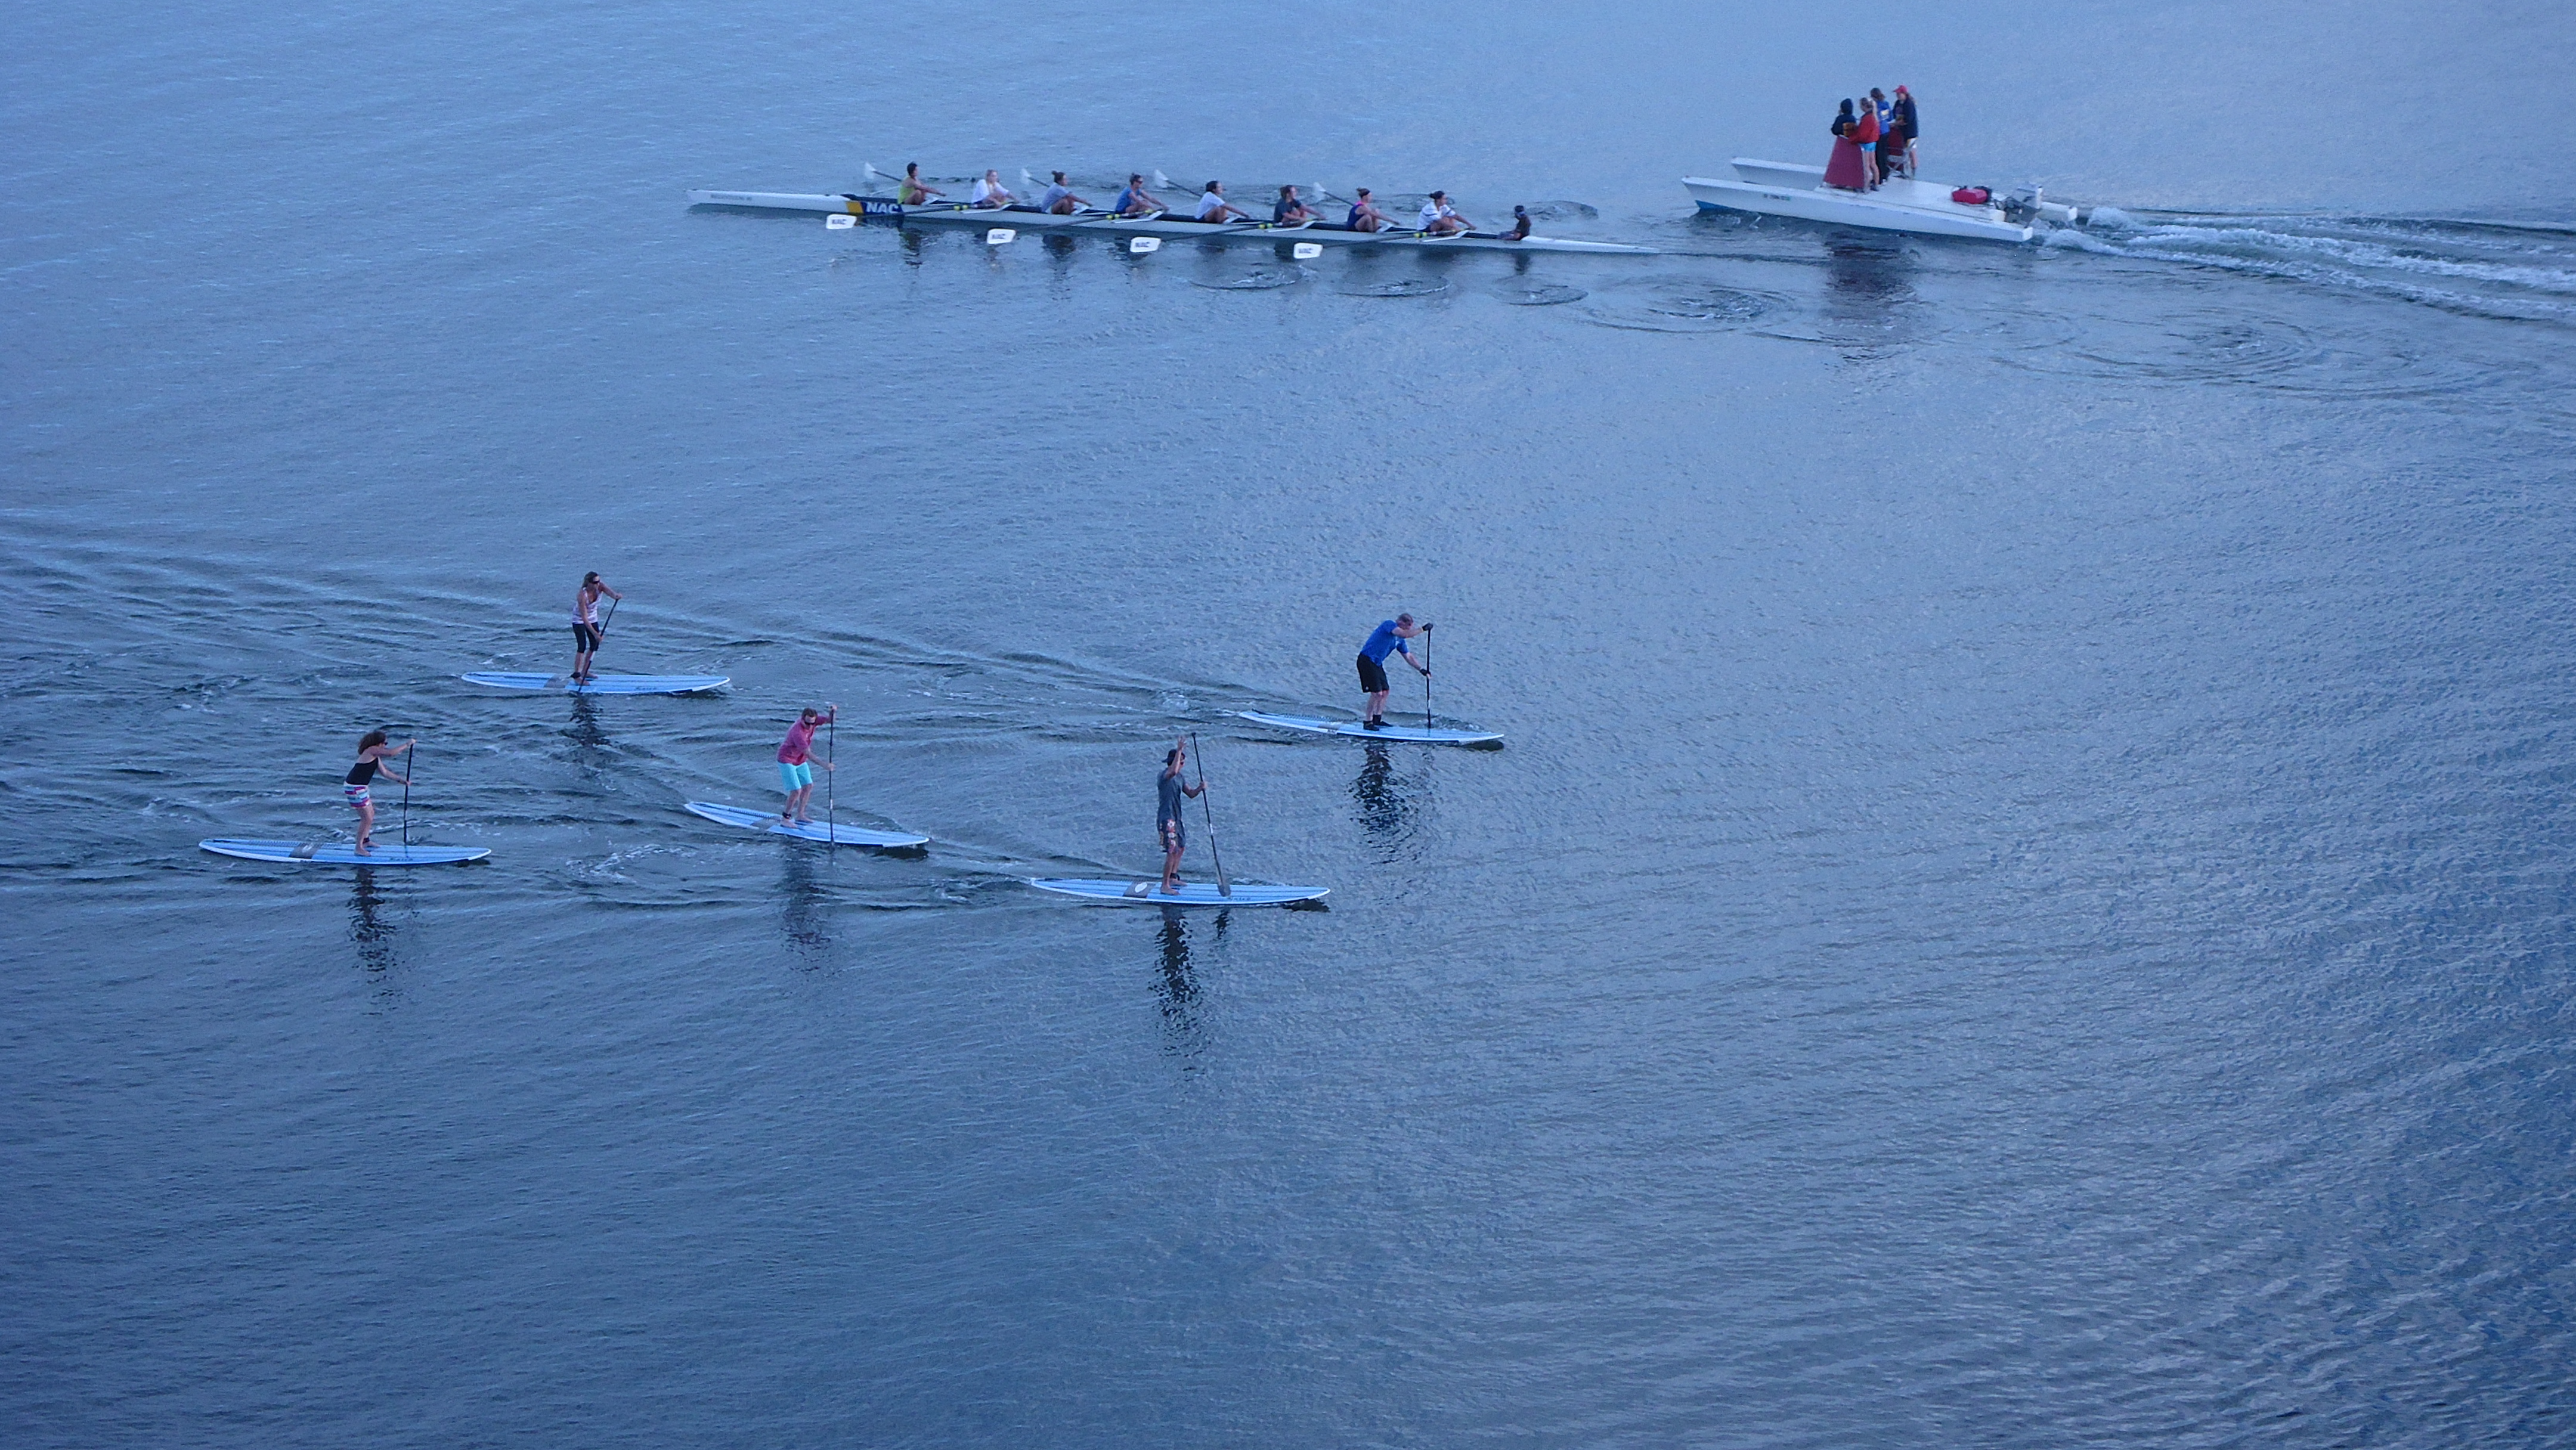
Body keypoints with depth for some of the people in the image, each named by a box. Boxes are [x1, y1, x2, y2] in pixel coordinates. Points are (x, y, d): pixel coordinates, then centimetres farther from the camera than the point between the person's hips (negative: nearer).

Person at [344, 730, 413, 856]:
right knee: (367, 818, -6)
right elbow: (391, 753, -25)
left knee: (371, 813, 25)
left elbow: (385, 772, 20)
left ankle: (366, 841, 40)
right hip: (355, 788, -11)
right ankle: (359, 848, 2)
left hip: (360, 788, 11)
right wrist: (407, 745, -15)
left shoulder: (376, 756, 14)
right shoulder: (371, 751, -16)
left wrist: (400, 780, 15)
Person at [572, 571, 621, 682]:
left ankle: (585, 671, 20)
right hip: (579, 620, -6)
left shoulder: (600, 588, -19)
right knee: (582, 646, -15)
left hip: (593, 619, 6)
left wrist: (616, 595, -65)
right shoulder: (582, 595, -34)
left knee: (595, 645, 6)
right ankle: (577, 675, -13)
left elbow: (609, 591, -39)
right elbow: (584, 618, -34)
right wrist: (595, 633, -38)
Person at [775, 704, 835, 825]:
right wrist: (823, 764, -40)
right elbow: (808, 753, -35)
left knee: (808, 786, 11)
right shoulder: (797, 732, -35)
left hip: (800, 761, 9)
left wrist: (833, 712, -31)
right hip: (787, 761, -9)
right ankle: (785, 819, 1)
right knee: (796, 791, -12)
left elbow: (829, 720, -8)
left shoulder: (811, 719, -13)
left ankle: (800, 815, 22)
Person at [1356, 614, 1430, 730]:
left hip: (1377, 663, 10)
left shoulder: (1400, 641, 13)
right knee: (1377, 693, -13)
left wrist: (1421, 669, 12)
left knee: (1385, 691, 12)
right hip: (1367, 661, -10)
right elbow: (1405, 634, -28)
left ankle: (1377, 719, 22)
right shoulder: (1389, 624, -13)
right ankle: (1368, 723, -5)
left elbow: (1408, 657, 19)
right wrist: (1422, 629, -21)